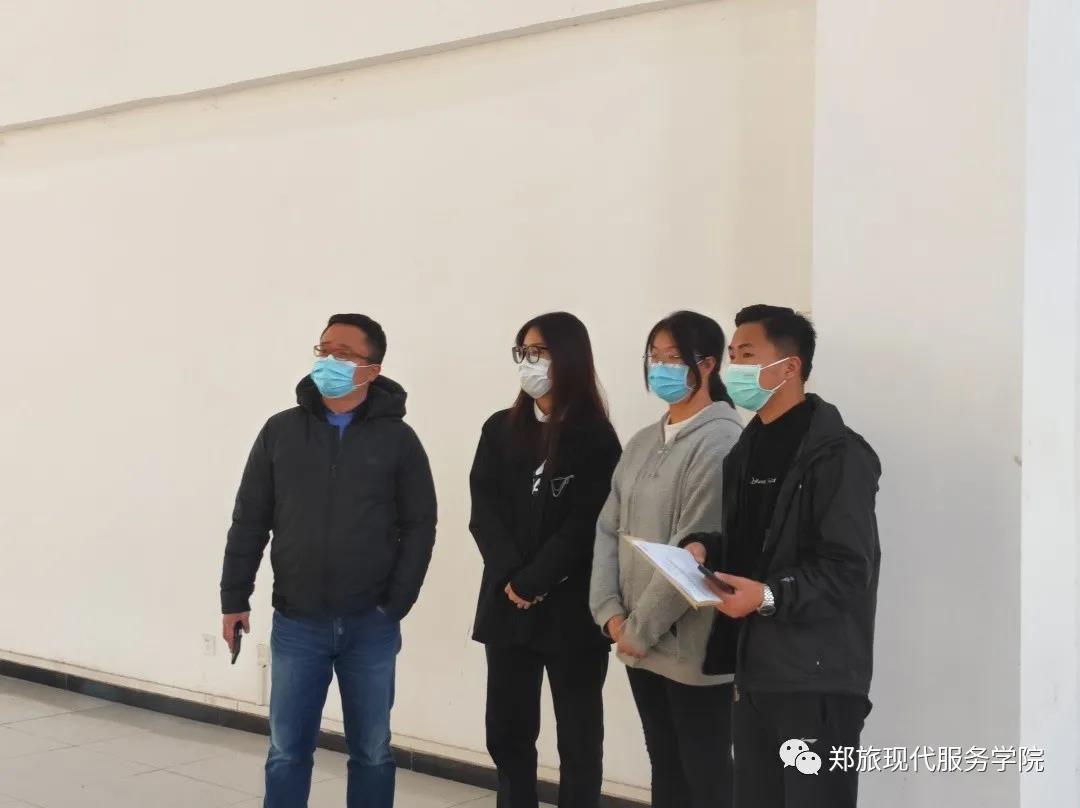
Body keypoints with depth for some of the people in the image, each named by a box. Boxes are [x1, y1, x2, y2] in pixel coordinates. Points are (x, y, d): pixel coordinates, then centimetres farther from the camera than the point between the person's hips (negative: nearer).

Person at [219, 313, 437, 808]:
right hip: (296, 623, 1)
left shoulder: (397, 440, -2)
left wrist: (395, 604, -8)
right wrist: (234, 598, 2)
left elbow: (419, 526, -2)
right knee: (287, 751, 6)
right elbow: (249, 521, 6)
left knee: (371, 752, 10)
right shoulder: (281, 431, 3)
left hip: (370, 626, -1)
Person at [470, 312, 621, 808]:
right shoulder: (501, 429, 9)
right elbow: (483, 511, 1)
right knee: (507, 731, 9)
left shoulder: (595, 436, -4)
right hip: (507, 604, 4)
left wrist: (533, 582, -14)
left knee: (578, 735, 5)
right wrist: (510, 579, -12)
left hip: (571, 608, -4)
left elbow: (586, 525, -9)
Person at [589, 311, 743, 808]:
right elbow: (608, 530, 8)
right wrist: (611, 615, -4)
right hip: (640, 644, 8)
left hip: (691, 645, -7)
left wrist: (641, 627, -14)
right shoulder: (642, 443, 12)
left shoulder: (720, 441, -13)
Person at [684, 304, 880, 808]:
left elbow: (848, 569, -17)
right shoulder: (749, 449, 16)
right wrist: (705, 548, 3)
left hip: (816, 677, -8)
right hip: (755, 669, 9)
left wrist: (769, 595, -27)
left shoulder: (836, 454, -12)